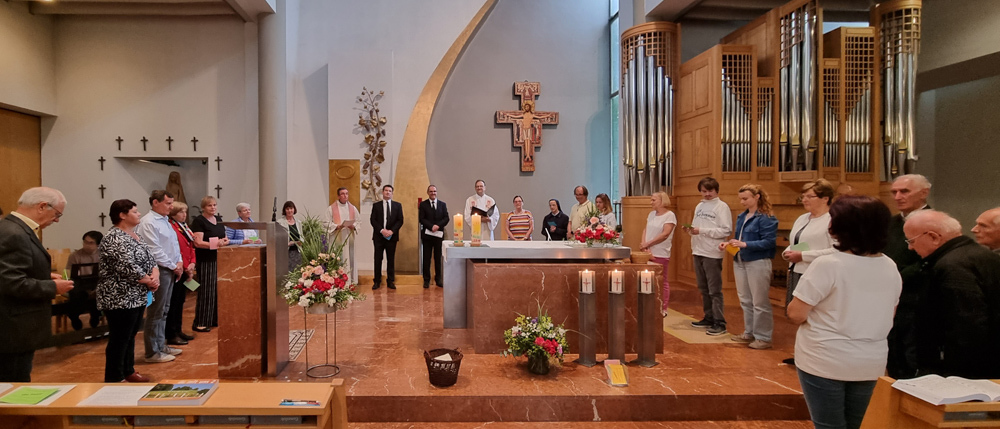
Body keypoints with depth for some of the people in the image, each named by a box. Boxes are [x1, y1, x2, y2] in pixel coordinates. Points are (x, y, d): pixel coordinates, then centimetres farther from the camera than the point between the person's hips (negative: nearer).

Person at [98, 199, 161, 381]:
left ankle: (128, 371, 30)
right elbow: (128, 268, -25)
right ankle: (113, 379, 10)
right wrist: (149, 282, -14)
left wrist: (155, 274, -8)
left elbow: (150, 258, 12)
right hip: (120, 299, -9)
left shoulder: (135, 235, 12)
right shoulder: (115, 238, -18)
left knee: (130, 336, 18)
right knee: (119, 339, 0)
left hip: (137, 297, 9)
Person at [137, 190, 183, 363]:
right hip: (159, 271, -9)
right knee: (156, 312, -3)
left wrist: (179, 261, 4)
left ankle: (160, 345, 26)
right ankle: (152, 352, 4)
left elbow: (174, 244, 20)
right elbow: (155, 250, -18)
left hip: (170, 270, 9)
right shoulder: (148, 222, -13)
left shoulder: (165, 220, 16)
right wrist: (173, 266, -11)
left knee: (164, 310, 16)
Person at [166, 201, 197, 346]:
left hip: (186, 271, 9)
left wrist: (192, 263, 1)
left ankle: (178, 330, 25)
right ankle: (171, 335, 6)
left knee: (180, 301, 16)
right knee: (173, 303, -1)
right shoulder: (170, 227, -14)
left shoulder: (185, 228, 15)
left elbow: (191, 247, 16)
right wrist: (185, 267, -13)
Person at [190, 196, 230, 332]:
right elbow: (198, 243, -16)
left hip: (219, 259, 7)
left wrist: (226, 241, -1)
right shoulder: (199, 221, -8)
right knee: (206, 291, -6)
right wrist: (216, 244, -25)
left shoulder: (219, 219, 14)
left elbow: (224, 237, 22)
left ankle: (215, 319, 20)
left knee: (218, 290, 10)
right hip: (205, 261, -7)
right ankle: (199, 323, 2)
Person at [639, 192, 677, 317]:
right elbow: (645, 229, 12)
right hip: (648, 253, 6)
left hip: (661, 254, -6)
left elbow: (665, 234, -15)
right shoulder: (651, 214, 14)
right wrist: (643, 243, -7)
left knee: (662, 281, 2)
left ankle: (663, 309, 10)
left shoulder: (670, 215, -7)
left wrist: (647, 243, -14)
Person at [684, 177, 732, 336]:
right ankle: (709, 318, 25)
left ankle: (720, 323, 1)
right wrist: (690, 229, -4)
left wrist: (702, 231, -20)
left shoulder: (722, 206, -7)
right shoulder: (699, 206, 16)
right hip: (698, 252, 7)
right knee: (703, 288, 14)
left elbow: (727, 230, -15)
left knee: (715, 290, -5)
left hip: (712, 253, -7)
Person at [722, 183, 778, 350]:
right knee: (745, 300, 15)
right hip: (740, 261, 8)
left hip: (758, 263, -8)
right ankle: (749, 333, 27)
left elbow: (769, 242, -18)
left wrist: (745, 244, -25)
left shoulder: (766, 218, -12)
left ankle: (763, 337, 9)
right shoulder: (742, 217, 12)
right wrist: (729, 244, -1)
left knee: (759, 302, -1)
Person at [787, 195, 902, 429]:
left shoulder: (827, 264, -20)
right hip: (871, 361, 6)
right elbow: (885, 316, 14)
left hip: (825, 361, -6)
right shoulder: (891, 267, 1)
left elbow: (796, 314, -18)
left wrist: (818, 314, 2)